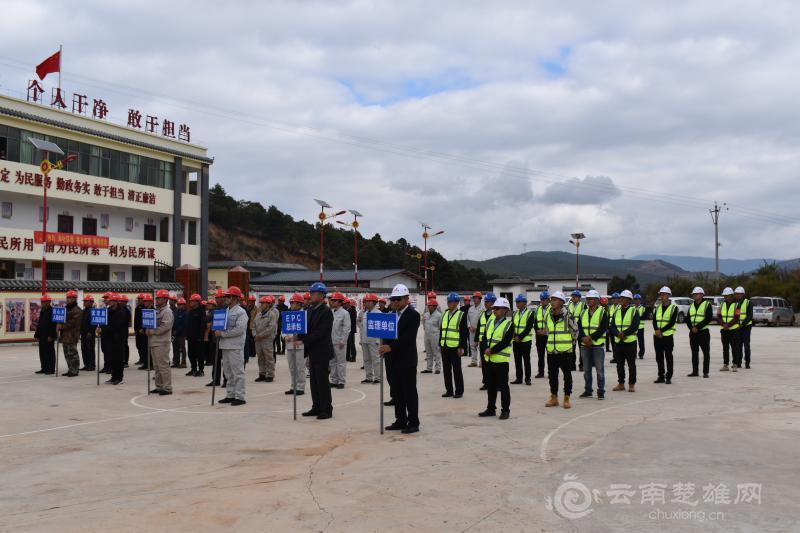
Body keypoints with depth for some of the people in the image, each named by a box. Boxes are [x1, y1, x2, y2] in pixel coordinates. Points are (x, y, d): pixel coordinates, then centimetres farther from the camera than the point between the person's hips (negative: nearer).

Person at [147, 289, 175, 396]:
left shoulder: (167, 312, -11)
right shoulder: (157, 311, 19)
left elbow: (165, 326, -21)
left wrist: (152, 331, -17)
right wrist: (148, 330, 3)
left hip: (162, 343, -10)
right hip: (154, 342, 10)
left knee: (163, 365, -9)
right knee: (157, 366, 14)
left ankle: (167, 388, -5)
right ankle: (159, 386, 21)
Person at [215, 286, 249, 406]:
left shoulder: (241, 312, -8)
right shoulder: (226, 311, 17)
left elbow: (239, 329, -18)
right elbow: (222, 326, 24)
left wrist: (222, 333, -16)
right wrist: (217, 331, 1)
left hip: (235, 346, -8)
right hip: (225, 345, 8)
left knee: (237, 371, -5)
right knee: (228, 372, 13)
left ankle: (239, 397, -2)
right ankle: (230, 395, 21)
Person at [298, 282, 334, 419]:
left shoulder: (326, 311, -14)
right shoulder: (311, 310, 12)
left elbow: (320, 332, -20)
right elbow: (306, 328, 13)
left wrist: (303, 341, -21)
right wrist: (297, 337, -4)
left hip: (322, 352, -8)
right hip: (313, 352, 8)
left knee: (322, 381, -3)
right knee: (314, 381, 12)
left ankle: (326, 409, 4)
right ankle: (317, 407, 20)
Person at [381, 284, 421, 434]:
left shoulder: (413, 315, -10)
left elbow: (408, 337, -19)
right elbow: (388, 334, 13)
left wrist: (390, 347, -26)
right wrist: (384, 345, -7)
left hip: (407, 359, -7)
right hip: (394, 358, 7)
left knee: (410, 391, -2)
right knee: (398, 392, 11)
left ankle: (413, 423, 3)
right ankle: (401, 420, 19)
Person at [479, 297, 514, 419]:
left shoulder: (509, 324, -9)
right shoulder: (490, 322, 11)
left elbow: (505, 342, -17)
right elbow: (485, 338, 9)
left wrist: (492, 350, -19)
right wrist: (487, 350, -9)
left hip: (501, 359, -6)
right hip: (489, 359, 6)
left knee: (503, 386, 0)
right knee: (491, 385, 13)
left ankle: (505, 410, 8)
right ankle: (491, 409, 22)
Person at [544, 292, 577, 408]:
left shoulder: (567, 316, -10)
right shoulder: (548, 316, 4)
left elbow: (574, 331, 1)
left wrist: (568, 342, 10)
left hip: (565, 350, -5)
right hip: (551, 350, 5)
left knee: (567, 374, 3)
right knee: (552, 374, 11)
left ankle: (567, 399, 13)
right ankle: (554, 398, 22)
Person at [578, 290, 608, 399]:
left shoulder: (603, 312, -4)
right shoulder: (583, 313, 12)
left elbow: (603, 328, -12)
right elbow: (579, 327, 4)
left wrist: (591, 337, -18)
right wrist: (583, 337, -14)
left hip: (597, 345, -5)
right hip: (585, 345, 5)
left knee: (600, 369, -1)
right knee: (586, 369, 10)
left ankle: (601, 391, 6)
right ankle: (588, 390, 19)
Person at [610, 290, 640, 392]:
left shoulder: (634, 311, -2)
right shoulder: (616, 311, 11)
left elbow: (635, 326, -14)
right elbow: (612, 326, 3)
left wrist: (624, 333, -21)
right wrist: (618, 333, -16)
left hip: (630, 341, -5)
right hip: (618, 341, 5)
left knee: (631, 364, 2)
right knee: (619, 364, 10)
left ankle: (632, 384, 10)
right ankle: (621, 383, 19)